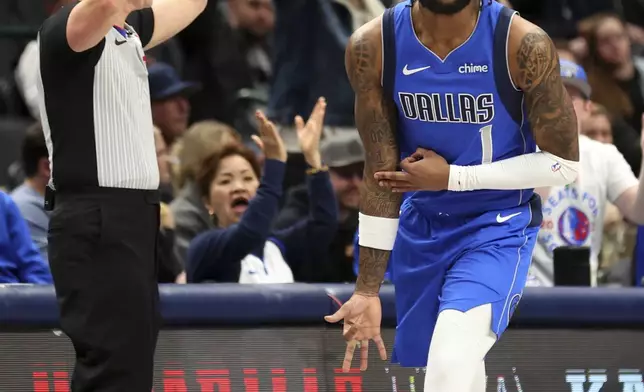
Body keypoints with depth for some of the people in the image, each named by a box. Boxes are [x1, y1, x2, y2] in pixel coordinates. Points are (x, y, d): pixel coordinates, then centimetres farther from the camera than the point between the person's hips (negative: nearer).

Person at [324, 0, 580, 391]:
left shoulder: (523, 46, -23)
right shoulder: (372, 47, -15)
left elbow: (564, 164, -13)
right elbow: (382, 172, -8)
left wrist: (453, 177, -16)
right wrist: (368, 290, -8)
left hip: (499, 225, -4)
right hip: (420, 225, 4)